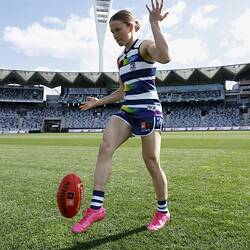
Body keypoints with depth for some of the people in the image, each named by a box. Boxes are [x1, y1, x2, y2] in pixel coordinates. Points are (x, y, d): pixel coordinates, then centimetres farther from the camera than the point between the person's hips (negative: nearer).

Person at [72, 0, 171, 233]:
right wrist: (99, 102, 16)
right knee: (105, 146, -16)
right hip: (126, 111, 7)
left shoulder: (145, 46, -3)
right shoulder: (121, 58, 19)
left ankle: (163, 211, 21)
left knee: (152, 162, -1)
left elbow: (165, 57, -28)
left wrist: (155, 24, -26)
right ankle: (96, 207, -13)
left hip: (148, 111, -6)